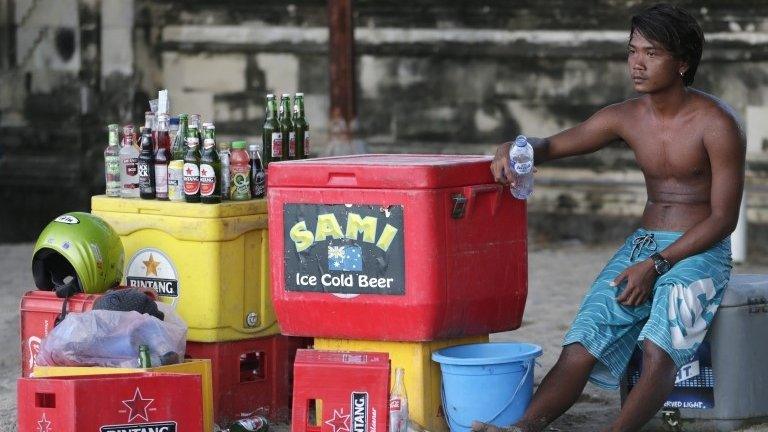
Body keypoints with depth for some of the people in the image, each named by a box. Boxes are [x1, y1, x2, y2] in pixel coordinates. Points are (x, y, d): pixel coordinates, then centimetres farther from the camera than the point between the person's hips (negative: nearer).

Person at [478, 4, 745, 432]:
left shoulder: (717, 124, -11)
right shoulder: (626, 118, 6)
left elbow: (724, 217, -12)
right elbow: (550, 146, 15)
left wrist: (657, 265, -19)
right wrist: (513, 149, -10)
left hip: (700, 251, -5)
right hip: (642, 244, 5)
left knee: (658, 347, -33)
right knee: (582, 344, -19)